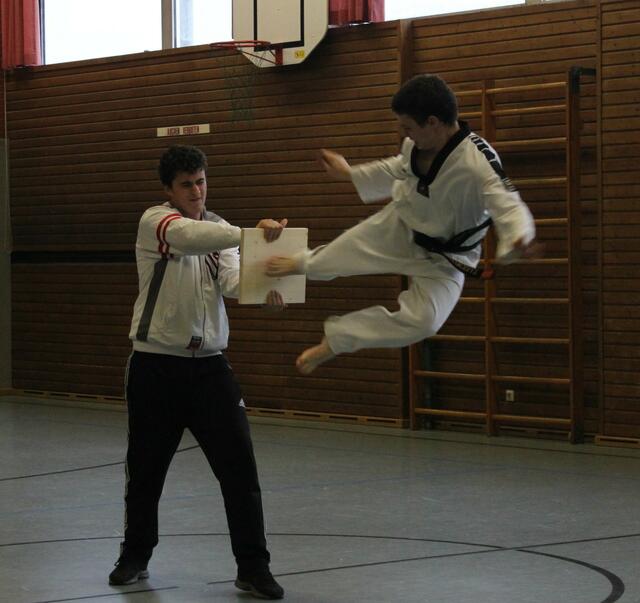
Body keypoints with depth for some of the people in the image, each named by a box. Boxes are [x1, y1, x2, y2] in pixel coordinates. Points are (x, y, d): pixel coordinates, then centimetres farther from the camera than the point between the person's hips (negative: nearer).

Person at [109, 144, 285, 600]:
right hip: (156, 366, -3)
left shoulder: (218, 229, 8)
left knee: (239, 467, -5)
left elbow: (232, 281, -10)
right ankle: (136, 557, 32)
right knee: (145, 468, 11)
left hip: (208, 365, 3)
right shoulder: (155, 221, -9)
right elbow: (190, 237, -32)